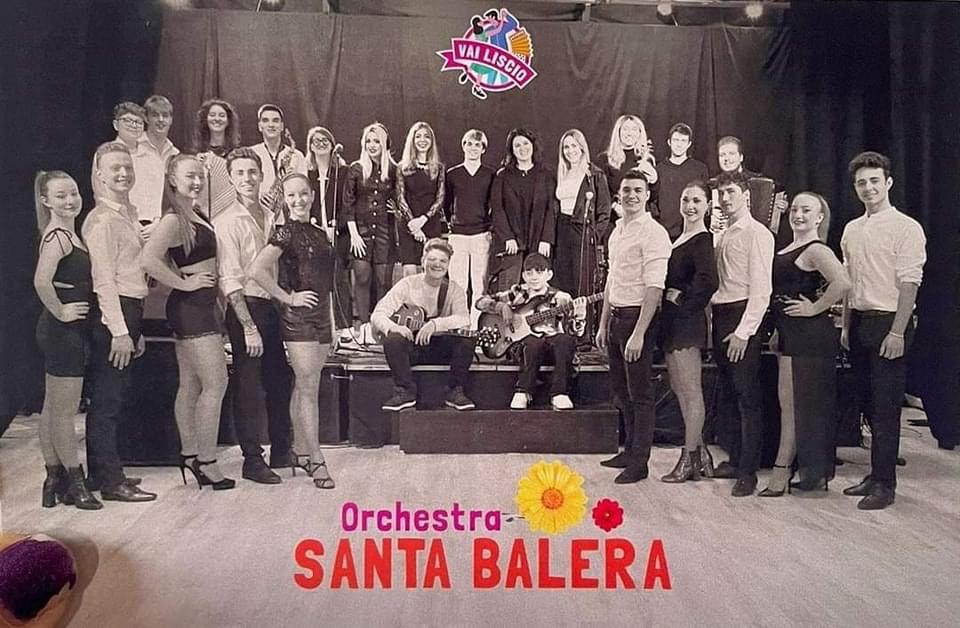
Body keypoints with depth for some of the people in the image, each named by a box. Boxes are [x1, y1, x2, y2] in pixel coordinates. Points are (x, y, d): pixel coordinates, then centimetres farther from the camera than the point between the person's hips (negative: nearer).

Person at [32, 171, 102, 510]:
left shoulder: (68, 234, 12)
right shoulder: (57, 236, -17)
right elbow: (41, 281, -32)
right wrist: (60, 312, -20)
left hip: (68, 331, 10)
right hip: (64, 330, -10)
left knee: (52, 408, 15)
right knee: (65, 410, 2)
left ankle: (55, 480, 25)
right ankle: (74, 481, 13)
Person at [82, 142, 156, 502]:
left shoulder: (128, 214, 17)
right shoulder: (101, 220, -11)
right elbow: (104, 279, -17)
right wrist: (120, 331, -21)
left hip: (128, 312, 9)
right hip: (112, 313, -9)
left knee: (113, 396, 15)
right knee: (107, 398, -3)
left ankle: (102, 473, 25)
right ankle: (111, 482, 4)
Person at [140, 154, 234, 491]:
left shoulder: (196, 214, 13)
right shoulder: (173, 220, -15)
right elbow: (149, 260, -28)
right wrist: (184, 283, -17)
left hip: (201, 305, 9)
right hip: (191, 306, -9)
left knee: (190, 386, 12)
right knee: (216, 383, -7)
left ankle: (190, 458, 20)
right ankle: (206, 462, 0)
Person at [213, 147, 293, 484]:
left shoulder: (271, 217, 12)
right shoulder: (226, 222, -7)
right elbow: (230, 280, -13)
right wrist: (248, 327, -17)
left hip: (275, 306, 7)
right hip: (246, 308, -7)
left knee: (280, 382, 13)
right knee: (249, 387, 1)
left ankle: (281, 453, 27)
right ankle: (252, 460, 13)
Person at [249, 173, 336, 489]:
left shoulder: (320, 232, 13)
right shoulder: (285, 232, -9)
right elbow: (257, 270, -20)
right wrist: (288, 298, -14)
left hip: (321, 314, 7)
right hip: (297, 316, -7)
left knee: (303, 386, 13)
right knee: (308, 388, -6)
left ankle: (299, 451, 24)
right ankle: (316, 460, -2)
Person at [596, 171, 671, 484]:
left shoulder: (653, 233, -13)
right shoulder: (618, 230, 13)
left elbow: (654, 288, -19)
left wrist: (638, 334, -23)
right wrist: (603, 324, 17)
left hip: (638, 316, -8)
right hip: (615, 316, 8)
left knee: (639, 392, 1)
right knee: (621, 388, 17)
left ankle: (639, 463, 13)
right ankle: (629, 450, 32)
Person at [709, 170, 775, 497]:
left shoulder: (756, 234, -8)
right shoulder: (722, 236, 17)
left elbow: (761, 289, -15)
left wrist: (743, 331, -19)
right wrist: (710, 307, 6)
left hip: (743, 316, -8)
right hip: (720, 315, 8)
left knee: (748, 397, -4)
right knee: (729, 393, 15)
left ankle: (748, 472, 1)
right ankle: (735, 460, 27)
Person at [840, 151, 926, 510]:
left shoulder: (905, 228, -7)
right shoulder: (851, 230, 13)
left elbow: (909, 283, -13)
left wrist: (897, 332, -18)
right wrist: (846, 326, 12)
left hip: (888, 322, -7)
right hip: (859, 323, 7)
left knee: (885, 407, -3)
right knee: (868, 404, 12)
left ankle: (884, 484, 5)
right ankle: (876, 474, 24)